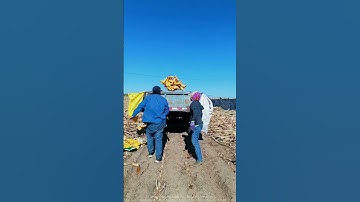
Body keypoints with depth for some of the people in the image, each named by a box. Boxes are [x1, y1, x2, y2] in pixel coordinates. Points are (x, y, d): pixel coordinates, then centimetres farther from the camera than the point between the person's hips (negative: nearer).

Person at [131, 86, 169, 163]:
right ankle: (158, 157, 12)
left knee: (149, 136, 22)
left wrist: (134, 114, 10)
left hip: (150, 122, -1)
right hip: (160, 122, 1)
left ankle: (150, 152, 31)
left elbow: (140, 106, 0)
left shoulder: (148, 97, 0)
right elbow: (167, 111, 13)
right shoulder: (163, 100, 5)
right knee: (158, 139, 7)